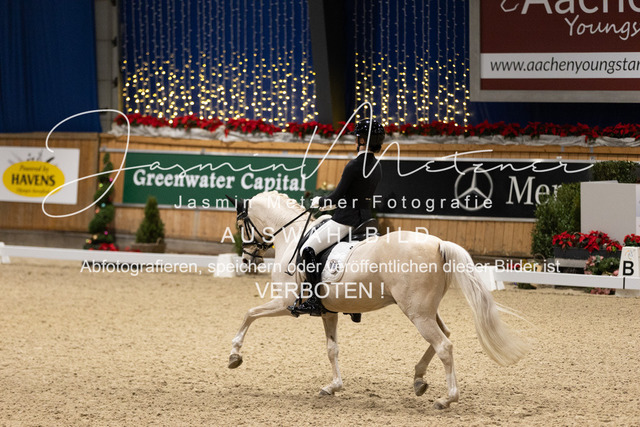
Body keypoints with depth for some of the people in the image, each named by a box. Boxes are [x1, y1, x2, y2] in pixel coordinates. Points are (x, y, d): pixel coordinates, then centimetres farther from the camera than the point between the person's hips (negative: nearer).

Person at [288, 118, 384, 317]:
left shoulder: (355, 164, -18)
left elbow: (337, 197, -16)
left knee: (308, 249, -7)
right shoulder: (376, 166, 9)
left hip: (346, 219, -9)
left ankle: (315, 301, -16)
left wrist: (320, 201, 4)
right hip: (365, 218, 10)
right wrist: (329, 203, 23)